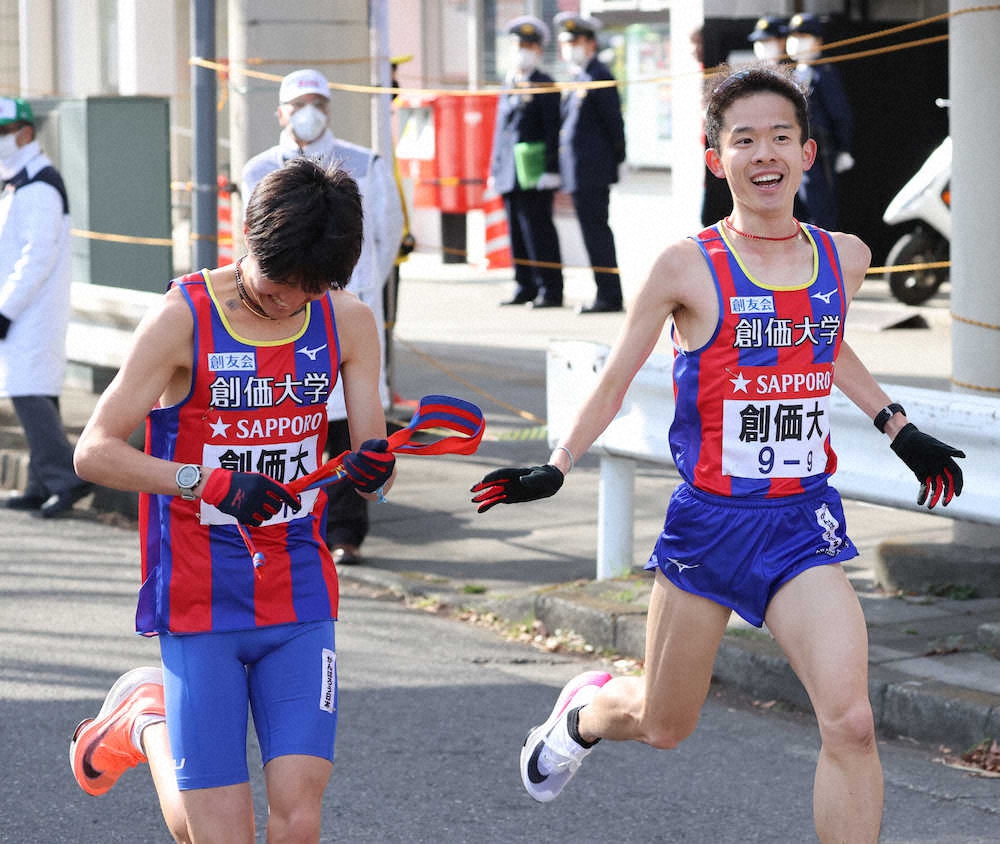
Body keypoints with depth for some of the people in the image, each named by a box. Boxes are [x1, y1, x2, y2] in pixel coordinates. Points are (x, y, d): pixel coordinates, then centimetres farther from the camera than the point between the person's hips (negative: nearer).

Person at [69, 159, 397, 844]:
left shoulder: (349, 322, 1)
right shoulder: (183, 319, -10)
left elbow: (374, 464, 3)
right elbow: (94, 452, -11)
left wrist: (373, 466, -21)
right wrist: (209, 483, -25)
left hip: (300, 605, 3)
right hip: (198, 606, -3)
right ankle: (145, 722, 27)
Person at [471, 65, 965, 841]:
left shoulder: (844, 259, 1)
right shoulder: (688, 268, -10)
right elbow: (616, 379, 2)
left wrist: (900, 431, 25)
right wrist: (554, 469, -1)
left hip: (803, 522, 2)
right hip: (709, 521, -2)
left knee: (850, 724, -18)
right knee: (663, 727, 15)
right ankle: (584, 711, 51)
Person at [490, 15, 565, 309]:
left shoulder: (545, 85, -3)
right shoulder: (510, 86, 18)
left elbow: (552, 130, -9)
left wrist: (550, 170, -16)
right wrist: (495, 169, 16)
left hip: (534, 173, -7)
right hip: (510, 174, 7)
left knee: (538, 230, -8)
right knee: (517, 232, 9)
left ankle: (551, 290, -5)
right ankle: (526, 287, 15)